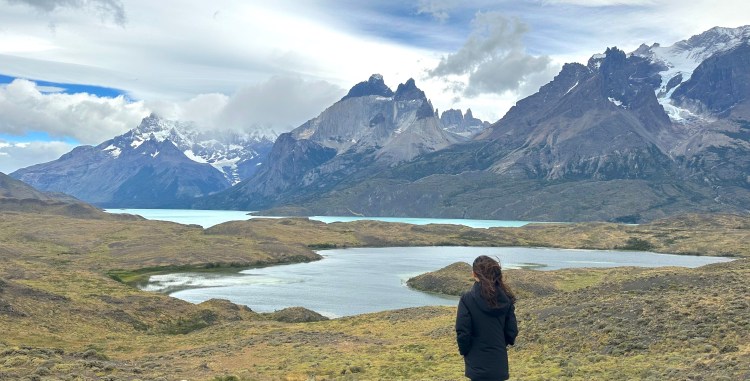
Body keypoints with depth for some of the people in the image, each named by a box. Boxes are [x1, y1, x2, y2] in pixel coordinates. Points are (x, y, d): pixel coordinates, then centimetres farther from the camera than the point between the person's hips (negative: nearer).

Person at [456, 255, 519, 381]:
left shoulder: (467, 299, -16)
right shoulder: (505, 299, -3)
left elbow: (462, 332, -14)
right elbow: (512, 331, 2)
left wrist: (464, 351, 4)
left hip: (478, 363, -4)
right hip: (499, 362, 4)